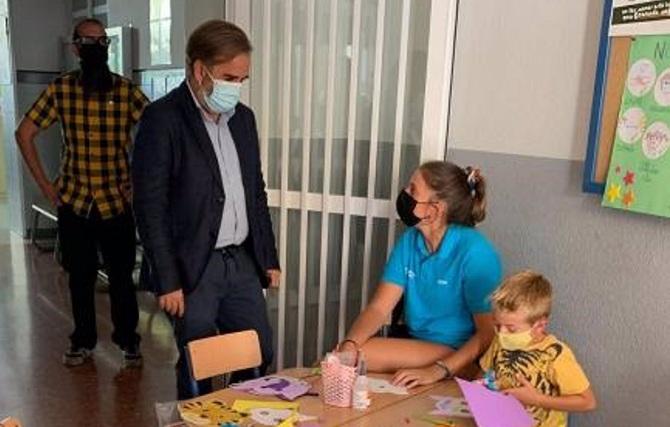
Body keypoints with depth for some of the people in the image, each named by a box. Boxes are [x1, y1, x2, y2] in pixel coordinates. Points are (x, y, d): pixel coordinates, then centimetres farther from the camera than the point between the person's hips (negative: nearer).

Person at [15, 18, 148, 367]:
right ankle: (83, 340, 30)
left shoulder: (127, 90, -5)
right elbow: (25, 133, 7)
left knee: (121, 275, 5)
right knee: (80, 275, 13)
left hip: (117, 201, -1)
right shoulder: (60, 89, 0)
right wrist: (44, 185, 3)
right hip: (73, 201, 2)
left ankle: (128, 340, 23)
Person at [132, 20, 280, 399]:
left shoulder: (243, 117, 9)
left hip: (242, 260, 6)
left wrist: (269, 257, 12)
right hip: (193, 267, -6)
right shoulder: (162, 119, -12)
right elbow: (150, 207, -14)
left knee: (261, 356, 13)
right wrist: (167, 280, -15)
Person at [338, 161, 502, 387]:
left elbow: (488, 333, -18)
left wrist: (437, 371, -30)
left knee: (362, 355, -25)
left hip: (459, 356, -5)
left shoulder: (474, 252, -17)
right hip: (415, 346, 6)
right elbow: (379, 308, -2)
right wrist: (349, 344, -22)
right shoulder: (409, 241, 2)